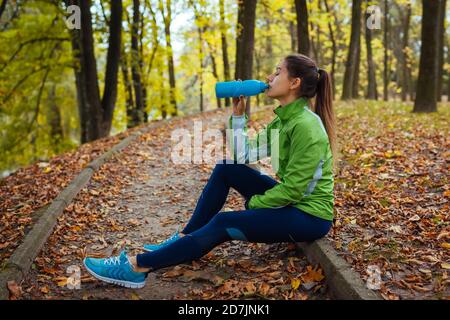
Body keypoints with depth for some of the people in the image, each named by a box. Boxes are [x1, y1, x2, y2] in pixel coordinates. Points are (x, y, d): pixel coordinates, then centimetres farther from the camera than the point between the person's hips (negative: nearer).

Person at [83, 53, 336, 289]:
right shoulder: (284, 119, 6)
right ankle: (184, 237, 7)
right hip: (292, 200, 9)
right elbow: (241, 156, 5)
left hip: (310, 214, -9)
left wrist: (252, 204, -11)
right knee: (225, 168, 2)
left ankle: (138, 266, -14)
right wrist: (238, 114, -3)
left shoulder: (305, 125, -23)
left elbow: (294, 189, -24)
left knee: (223, 224, -20)